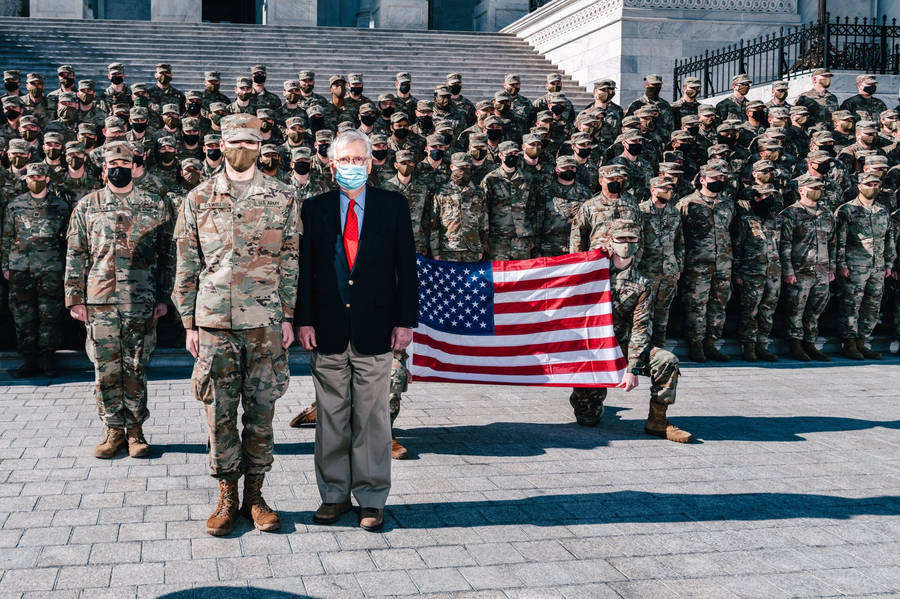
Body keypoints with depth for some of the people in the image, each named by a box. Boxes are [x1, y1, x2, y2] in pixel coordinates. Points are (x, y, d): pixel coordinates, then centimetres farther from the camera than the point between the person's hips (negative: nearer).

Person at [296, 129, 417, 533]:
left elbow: (406, 267, 4)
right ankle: (334, 495, 20)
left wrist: (405, 321, -2)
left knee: (372, 418, 4)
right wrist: (303, 320, -3)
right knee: (331, 417, 8)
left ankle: (372, 499, 15)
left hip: (375, 329, -1)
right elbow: (304, 269, 5)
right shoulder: (314, 209, 6)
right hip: (328, 330, 1)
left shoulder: (394, 207, 5)